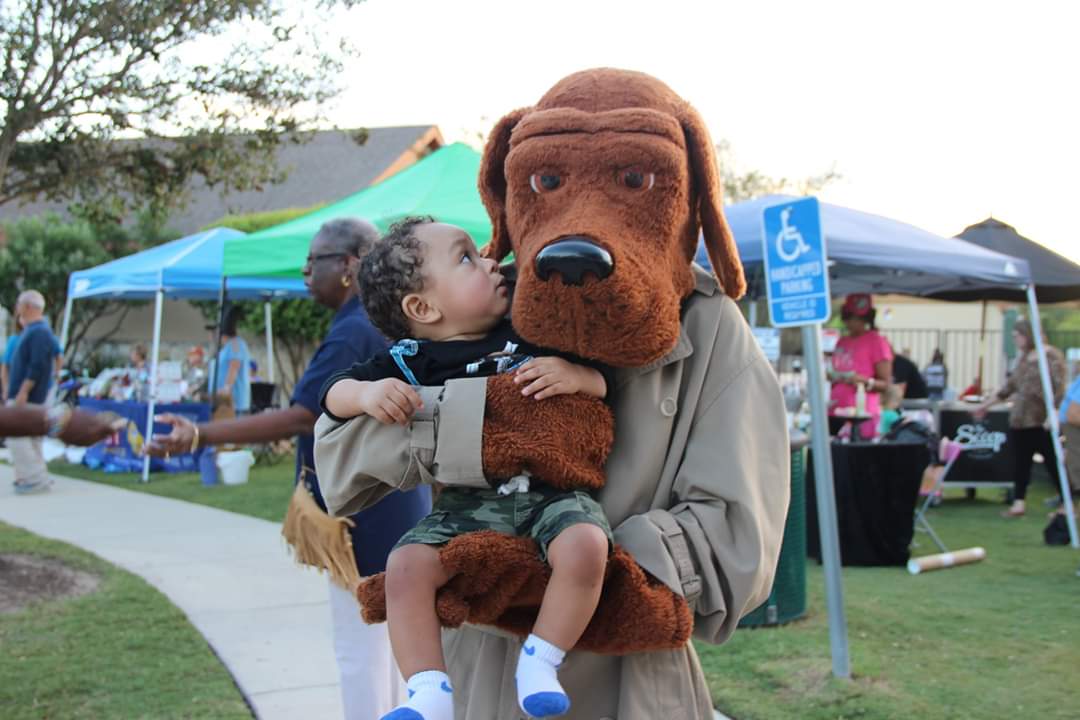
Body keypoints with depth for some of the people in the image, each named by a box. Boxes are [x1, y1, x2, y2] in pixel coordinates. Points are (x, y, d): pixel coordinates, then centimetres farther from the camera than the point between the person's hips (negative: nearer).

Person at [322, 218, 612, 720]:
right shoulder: (412, 362, 7)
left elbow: (604, 381, 14)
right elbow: (334, 393, 9)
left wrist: (576, 376, -9)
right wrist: (368, 393, -13)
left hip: (551, 491, 0)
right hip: (468, 503, 0)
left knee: (585, 546, -29)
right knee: (406, 566, -21)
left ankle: (540, 662, -9)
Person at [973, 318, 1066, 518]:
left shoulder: (1051, 356, -7)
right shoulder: (1022, 359, 14)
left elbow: (1059, 388, -13)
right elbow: (1009, 387, 21)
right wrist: (985, 406, 23)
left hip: (1042, 422, -7)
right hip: (1020, 421, 7)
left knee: (1054, 464, -1)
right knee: (1020, 464, 7)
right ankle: (1019, 503, 12)